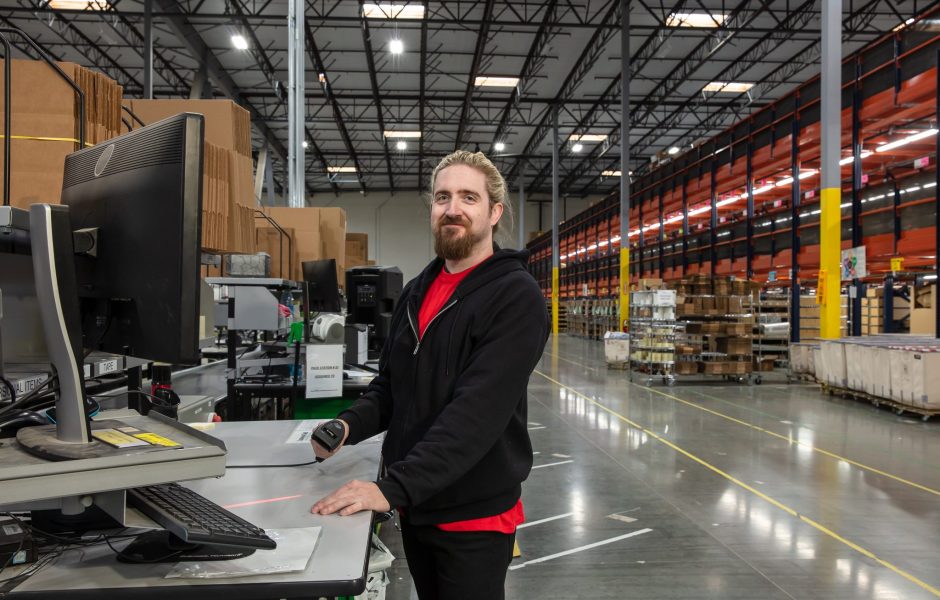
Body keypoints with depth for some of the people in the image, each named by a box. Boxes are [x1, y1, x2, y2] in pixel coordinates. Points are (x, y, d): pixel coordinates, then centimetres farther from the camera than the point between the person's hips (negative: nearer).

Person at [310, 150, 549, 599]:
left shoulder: (515, 297, -16)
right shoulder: (416, 292, 7)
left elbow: (478, 411, -26)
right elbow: (390, 385, 12)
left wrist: (393, 489, -31)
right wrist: (348, 425, -8)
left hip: (474, 514, -6)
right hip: (415, 508, 7)